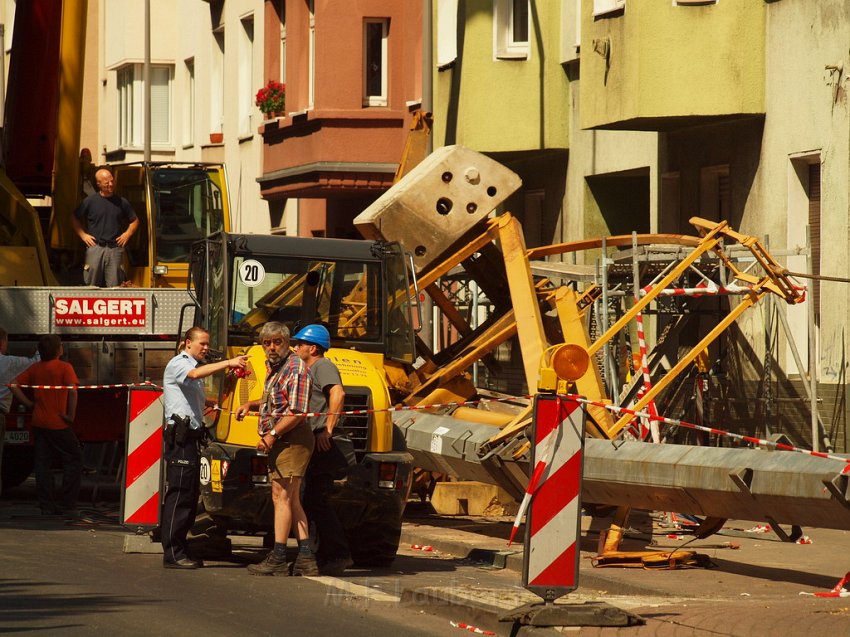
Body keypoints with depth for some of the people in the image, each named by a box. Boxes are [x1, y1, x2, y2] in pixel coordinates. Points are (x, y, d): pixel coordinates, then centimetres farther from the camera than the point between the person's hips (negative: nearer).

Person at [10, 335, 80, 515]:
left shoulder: (35, 368, 6)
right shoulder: (64, 367, -9)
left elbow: (14, 385, 3)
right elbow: (73, 391, -21)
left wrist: (29, 404, 6)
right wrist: (71, 415, -14)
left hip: (39, 422, 5)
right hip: (58, 423, -5)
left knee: (43, 463, 8)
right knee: (73, 460, 6)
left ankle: (46, 505, 7)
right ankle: (67, 505, 1)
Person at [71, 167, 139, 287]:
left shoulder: (122, 202, 9)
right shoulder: (90, 201, 3)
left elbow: (135, 221, 21)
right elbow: (75, 219, 13)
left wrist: (127, 234, 5)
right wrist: (83, 235, 3)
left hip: (115, 249, 1)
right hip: (95, 247, -1)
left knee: (114, 285, -2)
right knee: (92, 285, -1)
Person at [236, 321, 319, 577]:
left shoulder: (295, 369, -14)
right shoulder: (274, 368, 16)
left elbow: (297, 413, -21)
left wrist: (272, 435, -20)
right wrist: (250, 405, 14)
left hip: (291, 440, -10)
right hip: (281, 443, 10)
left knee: (281, 497, -11)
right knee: (292, 501, 10)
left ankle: (278, 559, -11)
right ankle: (306, 558, 11)